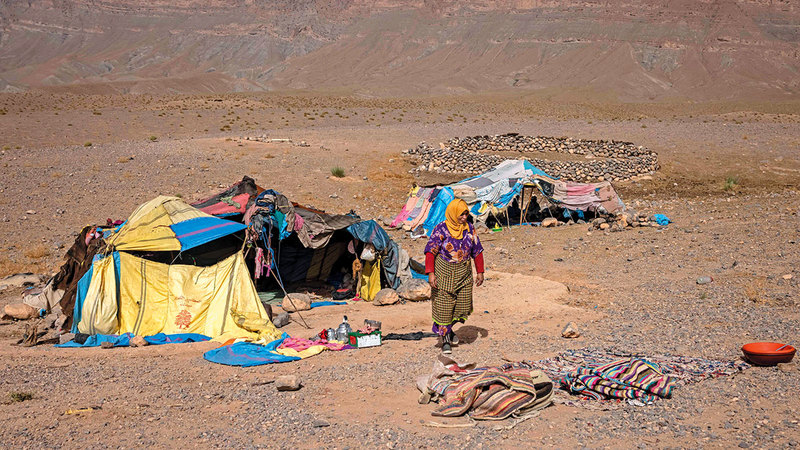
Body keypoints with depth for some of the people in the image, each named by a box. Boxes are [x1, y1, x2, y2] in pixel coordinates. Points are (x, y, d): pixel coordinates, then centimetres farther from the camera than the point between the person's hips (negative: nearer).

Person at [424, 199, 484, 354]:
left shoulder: (469, 228, 3)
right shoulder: (441, 229, -11)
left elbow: (477, 251, 11)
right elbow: (430, 251, -12)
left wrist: (480, 272, 10)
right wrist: (430, 273, -20)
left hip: (464, 274, 4)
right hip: (444, 273, -4)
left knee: (463, 306, 5)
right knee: (443, 306, -1)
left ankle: (447, 329, 32)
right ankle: (445, 339, 15)